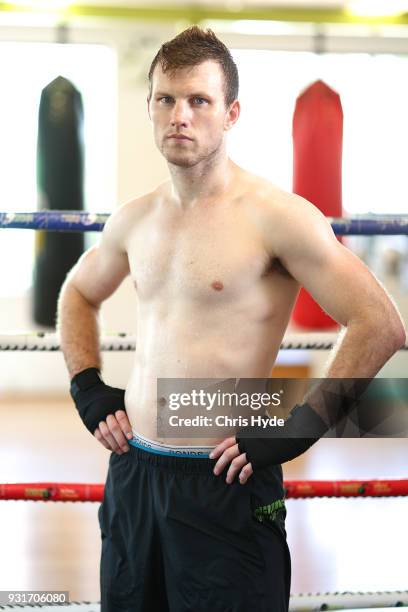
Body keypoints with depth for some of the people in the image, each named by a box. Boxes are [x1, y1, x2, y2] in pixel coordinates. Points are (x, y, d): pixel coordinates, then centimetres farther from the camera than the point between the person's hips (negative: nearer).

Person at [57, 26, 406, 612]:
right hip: (132, 474, 6)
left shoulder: (275, 215, -12)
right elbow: (78, 294, 28)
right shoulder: (135, 219, 8)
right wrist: (87, 387, 14)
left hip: (225, 485, -6)